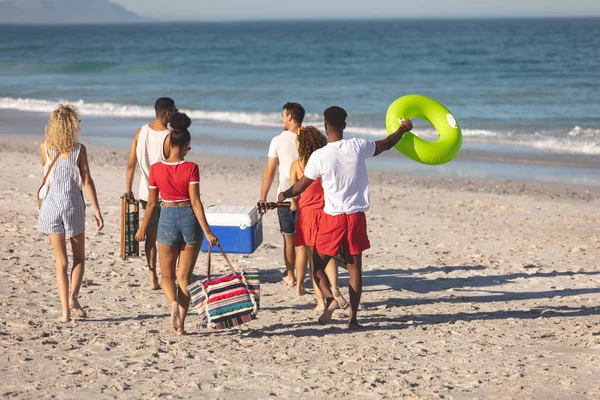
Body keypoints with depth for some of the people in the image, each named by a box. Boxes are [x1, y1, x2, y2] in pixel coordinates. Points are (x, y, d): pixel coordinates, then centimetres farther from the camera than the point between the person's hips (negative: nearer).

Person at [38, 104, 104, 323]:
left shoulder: (45, 148, -2)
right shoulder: (79, 149, -8)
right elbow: (87, 181, -8)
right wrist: (97, 211, -5)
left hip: (52, 204, 2)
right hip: (73, 205, -2)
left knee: (61, 261, 8)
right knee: (79, 257, 15)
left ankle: (65, 310, 2)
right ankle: (73, 296, -6)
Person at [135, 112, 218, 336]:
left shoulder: (156, 169, -5)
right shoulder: (191, 168, -9)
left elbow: (152, 203, 2)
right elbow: (195, 202, -13)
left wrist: (143, 228, 16)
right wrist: (207, 232, -11)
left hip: (168, 219, 0)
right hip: (190, 219, 0)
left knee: (167, 275, 16)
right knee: (184, 277, 12)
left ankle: (173, 303, -16)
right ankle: (180, 325, 11)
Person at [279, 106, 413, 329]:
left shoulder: (319, 156, -12)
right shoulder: (358, 147, -4)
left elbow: (301, 187, -1)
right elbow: (385, 145, 15)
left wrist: (284, 195, 20)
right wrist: (403, 129, 35)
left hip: (332, 218, -3)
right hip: (356, 216, 3)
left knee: (317, 264, 11)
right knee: (354, 267, 10)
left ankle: (330, 298, -14)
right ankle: (353, 317, 8)